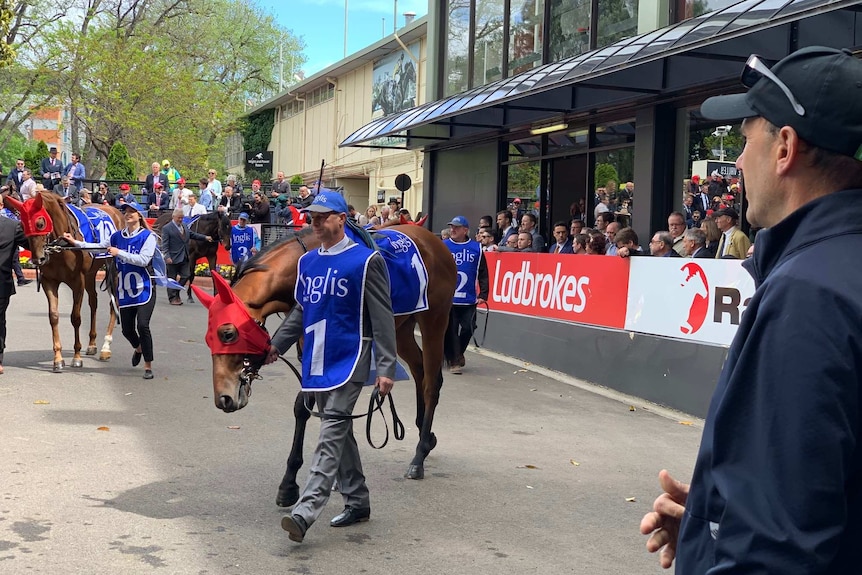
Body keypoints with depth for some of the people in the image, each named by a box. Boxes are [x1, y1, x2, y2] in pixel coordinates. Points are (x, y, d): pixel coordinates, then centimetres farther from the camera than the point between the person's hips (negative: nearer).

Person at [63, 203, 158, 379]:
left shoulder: (148, 236, -7)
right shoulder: (117, 236, 10)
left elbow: (143, 259, -18)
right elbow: (98, 246, 10)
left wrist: (119, 253, -18)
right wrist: (75, 242, 3)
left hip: (144, 289, -5)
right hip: (125, 290, 5)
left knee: (142, 325, -16)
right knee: (127, 329, 10)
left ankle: (148, 366, -3)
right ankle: (138, 348, 45)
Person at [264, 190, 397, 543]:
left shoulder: (365, 261, -8)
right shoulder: (307, 262, 10)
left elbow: (382, 318, -9)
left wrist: (386, 367, -14)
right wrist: (277, 345, 7)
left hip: (349, 358, -7)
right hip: (317, 361, 7)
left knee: (332, 431, -11)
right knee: (338, 430, 14)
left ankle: (305, 512, -18)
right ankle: (357, 502, 26)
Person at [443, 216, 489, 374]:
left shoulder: (476, 248, 4)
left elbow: (483, 274, 6)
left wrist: (483, 295, -1)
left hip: (468, 300, 1)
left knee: (467, 329, 1)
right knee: (450, 330, -1)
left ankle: (457, 354, 28)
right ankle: (454, 361, 9)